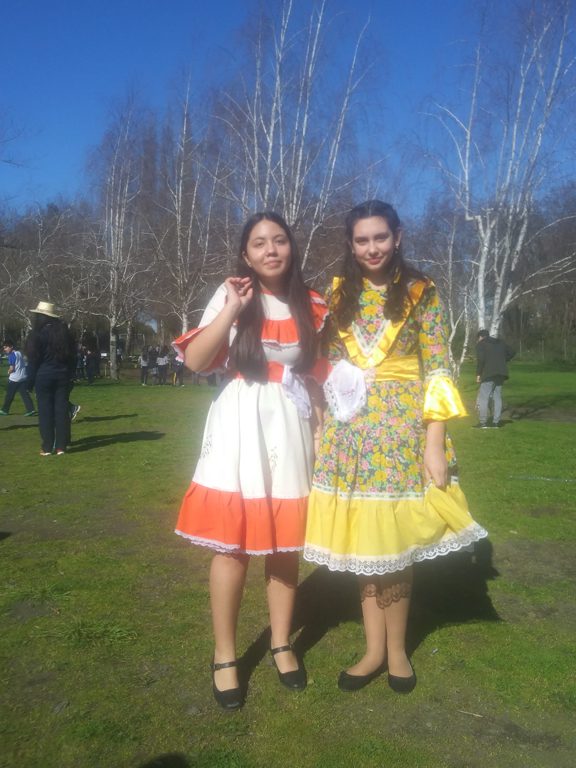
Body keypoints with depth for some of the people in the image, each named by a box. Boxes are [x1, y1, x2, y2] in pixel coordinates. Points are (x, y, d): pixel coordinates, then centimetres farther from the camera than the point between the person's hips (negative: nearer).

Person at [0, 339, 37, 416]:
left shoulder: (12, 355, -11)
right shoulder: (19, 353, 13)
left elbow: (12, 368, -17)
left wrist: (9, 372, 3)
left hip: (14, 379, -7)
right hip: (24, 377, 7)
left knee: (9, 395, 7)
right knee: (25, 394, 2)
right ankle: (30, 410, -8)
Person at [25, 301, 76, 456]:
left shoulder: (38, 334, -8)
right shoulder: (65, 333, 9)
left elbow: (33, 359, -9)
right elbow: (73, 357, 10)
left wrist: (30, 380, -4)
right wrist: (70, 376, 14)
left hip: (44, 376, -4)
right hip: (63, 376, 4)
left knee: (45, 411, 1)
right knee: (62, 410, 4)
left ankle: (47, 447, 3)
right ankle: (60, 446, 5)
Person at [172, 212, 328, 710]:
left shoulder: (311, 307, 7)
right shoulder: (232, 296, 1)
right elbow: (195, 362, -7)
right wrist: (232, 309, -12)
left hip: (292, 429, 2)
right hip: (241, 426, -2)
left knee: (286, 543, 10)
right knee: (232, 544, 2)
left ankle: (282, 644, 28)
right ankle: (224, 656, 18)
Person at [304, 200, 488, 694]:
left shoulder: (421, 292, 0)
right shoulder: (339, 294, 8)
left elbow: (437, 371, -4)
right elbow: (330, 366, 11)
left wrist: (435, 444, -11)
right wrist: (326, 427, 3)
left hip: (405, 426, -2)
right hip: (351, 429, 3)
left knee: (395, 541, 4)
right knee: (362, 541, 7)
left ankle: (395, 649, 22)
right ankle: (376, 649, 21)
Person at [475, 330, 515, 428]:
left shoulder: (481, 344, 2)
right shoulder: (499, 343, 21)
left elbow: (480, 359, -10)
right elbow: (512, 352, 19)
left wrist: (478, 374, -5)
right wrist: (503, 361, 20)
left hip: (489, 373, -6)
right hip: (501, 373, 7)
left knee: (483, 397, -4)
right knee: (497, 396, 10)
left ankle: (483, 422, -9)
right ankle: (496, 421, 9)